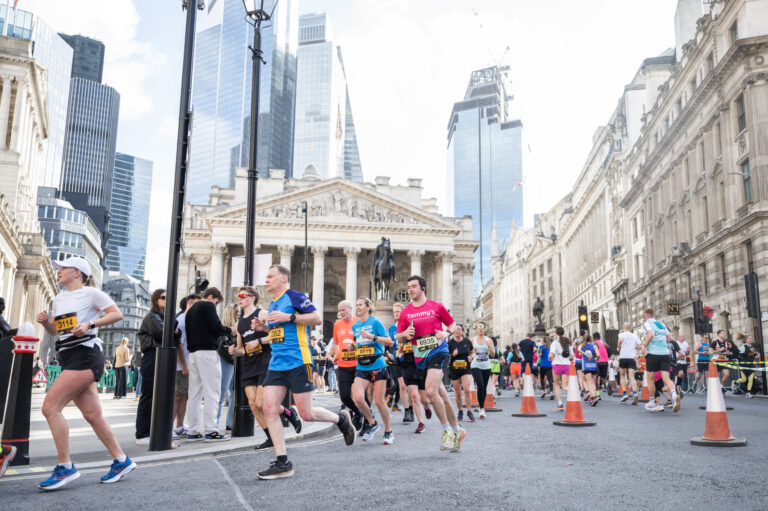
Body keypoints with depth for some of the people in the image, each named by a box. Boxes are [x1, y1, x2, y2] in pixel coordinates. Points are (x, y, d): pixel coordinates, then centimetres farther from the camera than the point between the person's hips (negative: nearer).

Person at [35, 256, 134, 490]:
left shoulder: (91, 293, -2)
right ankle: (121, 461, 15)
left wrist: (90, 324, -17)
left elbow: (117, 314, -7)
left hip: (86, 355, -8)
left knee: (50, 406, -15)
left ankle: (65, 467, -10)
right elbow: (53, 330, 24)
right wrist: (45, 321, 4)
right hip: (69, 359, 8)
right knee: (93, 416, 6)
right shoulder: (59, 299, 20)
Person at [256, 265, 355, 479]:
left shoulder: (294, 296, -6)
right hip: (276, 364, 8)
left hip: (297, 363, -8)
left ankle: (341, 419, 25)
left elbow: (317, 318, -13)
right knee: (269, 409, -4)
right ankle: (282, 463, 3)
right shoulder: (272, 303, 19)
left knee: (306, 414, -4)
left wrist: (288, 317, -19)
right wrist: (263, 324, 12)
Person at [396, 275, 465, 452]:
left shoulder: (437, 306, 2)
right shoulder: (405, 312, 9)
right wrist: (406, 335, -10)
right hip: (420, 357, 4)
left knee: (430, 391, -22)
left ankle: (448, 430, -6)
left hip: (438, 352, -4)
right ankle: (456, 431, 25)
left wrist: (447, 333, -8)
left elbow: (452, 324, 12)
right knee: (441, 395, 9)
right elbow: (399, 339, 12)